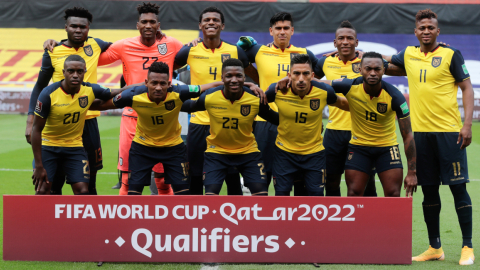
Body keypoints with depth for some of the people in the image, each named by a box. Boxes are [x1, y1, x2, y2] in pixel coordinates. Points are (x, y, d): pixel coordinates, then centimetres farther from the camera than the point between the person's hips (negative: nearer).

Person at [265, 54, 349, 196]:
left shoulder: (324, 91, -16)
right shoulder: (277, 90, -18)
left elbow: (341, 103, 6)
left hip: (314, 152, 0)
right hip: (284, 151, 0)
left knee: (316, 194, -2)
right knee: (281, 194, 2)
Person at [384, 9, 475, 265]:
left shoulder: (451, 55, -3)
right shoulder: (408, 55, 9)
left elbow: (467, 88, -3)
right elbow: (383, 60, 28)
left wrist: (467, 124, -11)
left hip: (449, 131, -4)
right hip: (420, 131, 4)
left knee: (458, 187, -4)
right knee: (429, 191, 9)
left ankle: (467, 247, 3)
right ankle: (435, 248, 18)